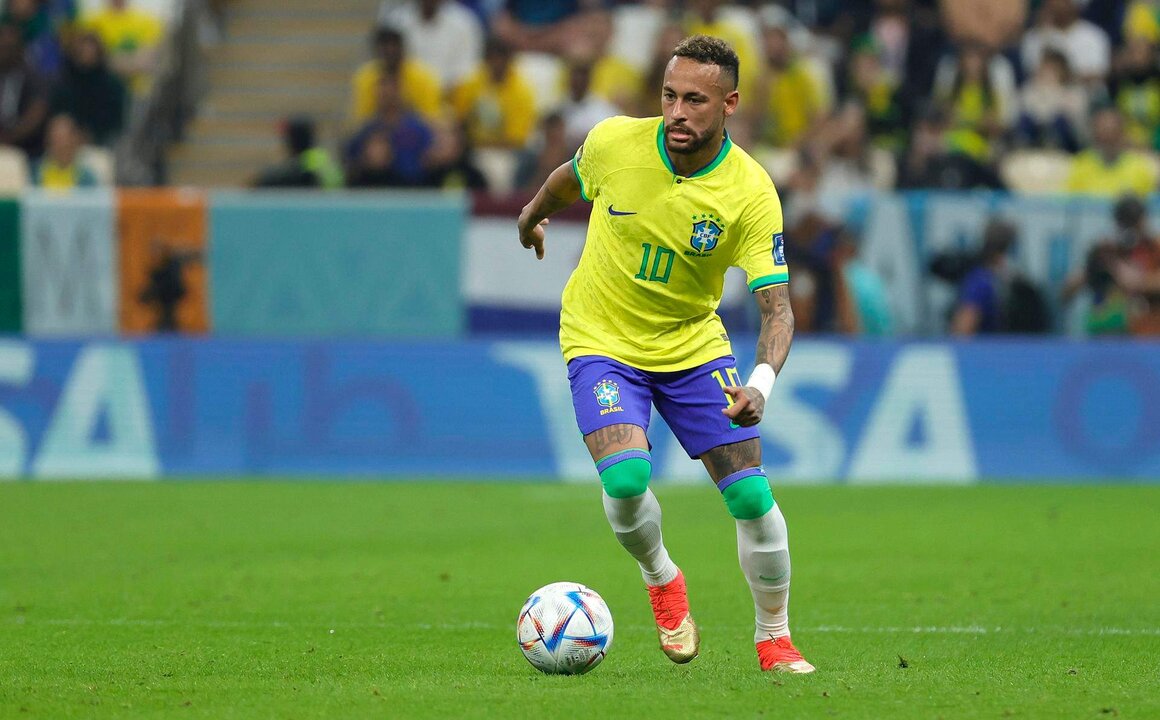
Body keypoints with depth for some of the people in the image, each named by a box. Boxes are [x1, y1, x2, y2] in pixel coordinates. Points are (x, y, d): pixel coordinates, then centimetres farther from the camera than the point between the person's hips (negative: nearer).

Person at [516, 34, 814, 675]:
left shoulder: (751, 193, -21)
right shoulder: (613, 143, -17)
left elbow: (777, 307, -23)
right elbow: (570, 178, 9)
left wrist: (762, 383, -42)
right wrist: (533, 213, 30)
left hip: (693, 345, 1)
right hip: (602, 343, -1)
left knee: (752, 495, -6)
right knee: (626, 476, -24)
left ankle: (774, 638, 17)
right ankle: (661, 579, 9)